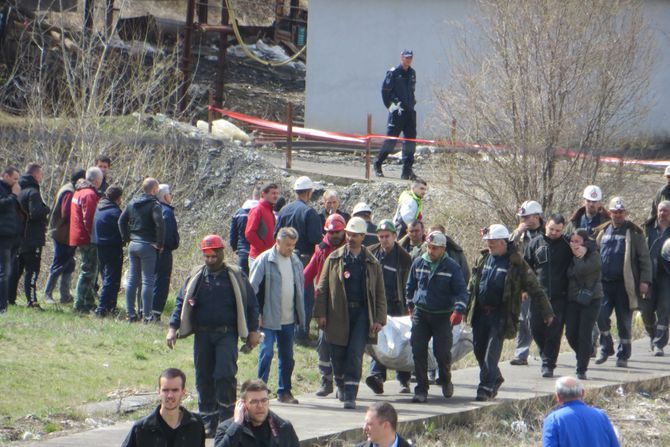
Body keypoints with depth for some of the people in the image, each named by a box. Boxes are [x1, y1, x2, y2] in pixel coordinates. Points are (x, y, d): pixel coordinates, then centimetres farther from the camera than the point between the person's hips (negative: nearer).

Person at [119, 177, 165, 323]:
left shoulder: (132, 203, 9)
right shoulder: (154, 204, -11)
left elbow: (121, 221, 11)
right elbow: (160, 223, -22)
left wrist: (127, 238, 14)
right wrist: (160, 244, -12)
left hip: (133, 245, 6)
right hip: (147, 246, -6)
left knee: (132, 280, 10)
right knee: (148, 281, -3)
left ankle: (131, 313, 12)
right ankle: (147, 315, -4)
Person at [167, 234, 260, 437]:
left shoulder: (235, 276, 4)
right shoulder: (196, 277, 10)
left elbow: (251, 303, 7)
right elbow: (181, 302, 11)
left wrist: (253, 331, 4)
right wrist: (173, 328, 0)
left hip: (226, 334, -3)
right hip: (202, 335, 3)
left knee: (225, 375, -15)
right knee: (203, 378, 4)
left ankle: (227, 419, -5)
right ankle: (208, 422, 13)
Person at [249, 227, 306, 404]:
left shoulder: (296, 261, 7)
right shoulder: (265, 260, -9)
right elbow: (253, 288, -7)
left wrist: (301, 314, 11)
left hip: (289, 319, 5)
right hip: (268, 318, -5)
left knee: (287, 356, 11)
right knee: (266, 353, -10)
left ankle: (284, 391, 21)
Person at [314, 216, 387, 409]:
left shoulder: (372, 263, 8)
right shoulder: (334, 259, 7)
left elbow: (380, 294, 9)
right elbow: (322, 288, 7)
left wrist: (379, 319, 1)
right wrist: (321, 313, -1)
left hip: (361, 313, -1)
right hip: (338, 314, 1)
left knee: (355, 354, -10)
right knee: (338, 354, 7)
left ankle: (350, 395, -11)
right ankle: (341, 384, 33)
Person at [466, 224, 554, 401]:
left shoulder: (516, 264, -7)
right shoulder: (483, 258, 9)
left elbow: (534, 289, -4)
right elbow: (472, 285, 21)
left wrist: (547, 313, -4)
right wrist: (467, 306, 21)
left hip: (500, 315, -6)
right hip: (480, 313, 6)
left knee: (491, 353, -10)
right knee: (479, 351, 12)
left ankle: (486, 387, -5)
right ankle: (495, 379, 33)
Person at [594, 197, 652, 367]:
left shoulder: (634, 233, 2)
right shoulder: (601, 232, 13)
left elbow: (645, 258, 1)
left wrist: (645, 280, -8)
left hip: (624, 284, -3)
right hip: (604, 283, 3)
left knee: (624, 321, 3)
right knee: (601, 315, -9)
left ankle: (623, 355, 15)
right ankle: (606, 348, 12)